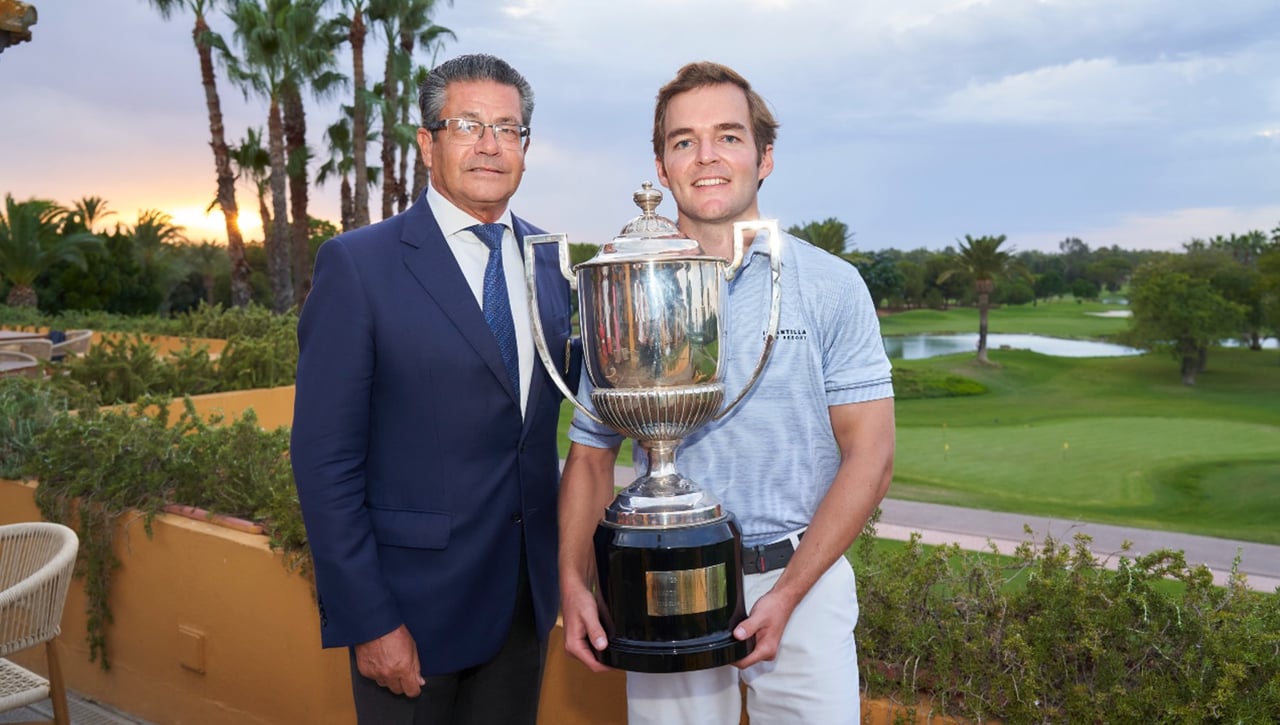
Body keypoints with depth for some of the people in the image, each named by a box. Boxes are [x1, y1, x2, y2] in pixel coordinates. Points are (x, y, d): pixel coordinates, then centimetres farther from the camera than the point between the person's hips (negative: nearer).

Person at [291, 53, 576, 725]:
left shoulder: (550, 262, 4)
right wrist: (369, 621, -14)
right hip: (413, 597, -4)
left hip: (527, 592, 5)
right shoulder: (357, 264, -11)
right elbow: (325, 459, -12)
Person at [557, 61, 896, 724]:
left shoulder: (831, 286, -3)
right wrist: (574, 582, -9)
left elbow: (868, 454, -6)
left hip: (800, 576, -1)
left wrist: (786, 594, -13)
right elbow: (592, 454, 5)